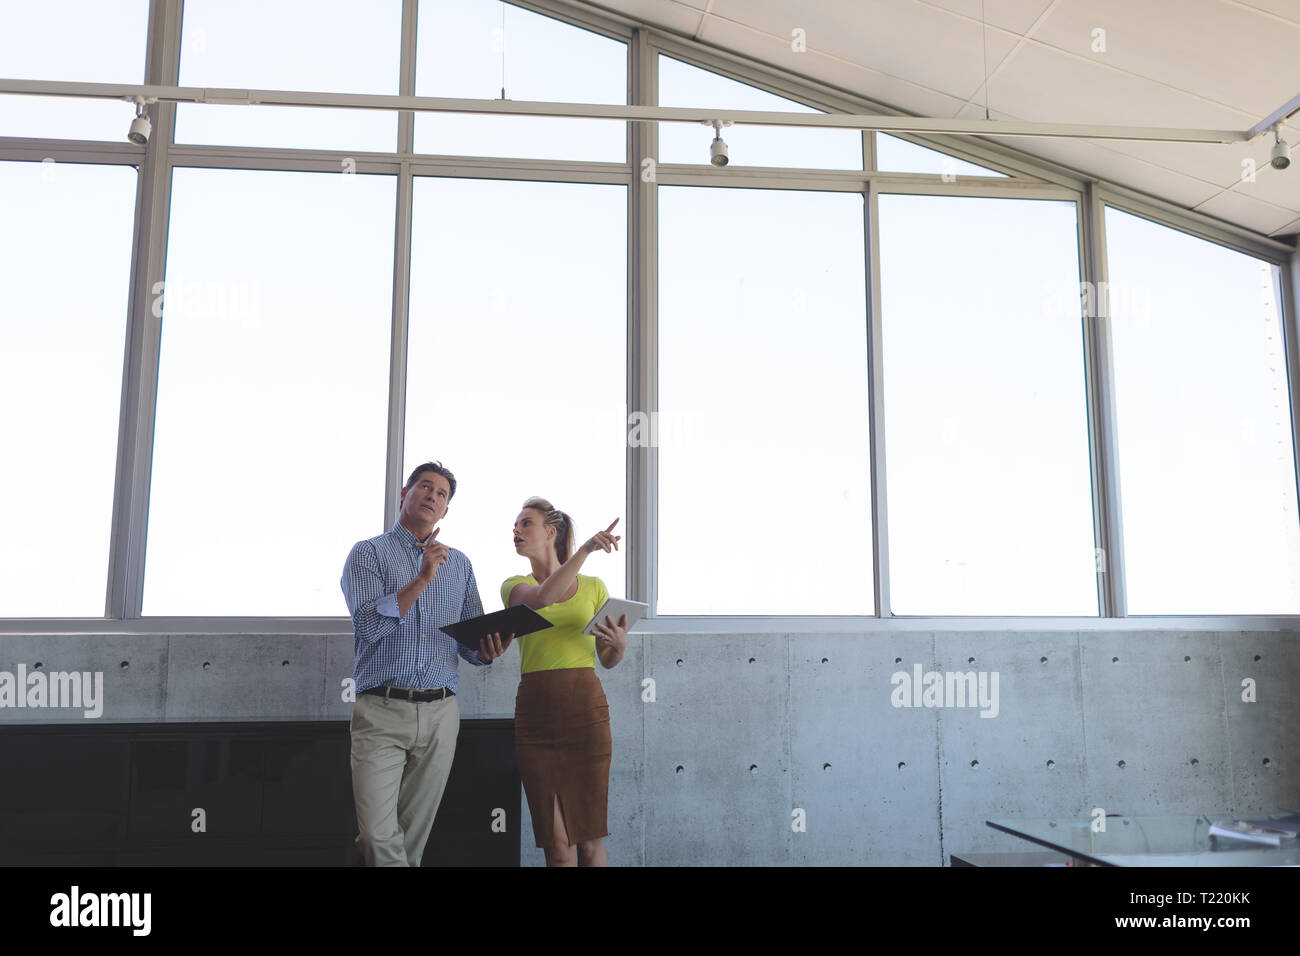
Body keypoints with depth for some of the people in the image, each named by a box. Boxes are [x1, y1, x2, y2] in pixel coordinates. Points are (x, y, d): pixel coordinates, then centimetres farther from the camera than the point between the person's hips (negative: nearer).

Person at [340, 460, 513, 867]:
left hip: (440, 714, 3)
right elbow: (367, 625, -11)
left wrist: (486, 651, -8)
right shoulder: (368, 553, 4)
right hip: (382, 711, -3)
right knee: (380, 836, -10)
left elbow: (472, 640, 15)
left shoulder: (459, 564, 16)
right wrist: (422, 580, -17)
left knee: (413, 836, 8)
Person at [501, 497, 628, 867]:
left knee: (590, 837, 1)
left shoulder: (593, 587, 9)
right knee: (557, 843, 2)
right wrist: (585, 550, -23)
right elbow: (544, 597, -17)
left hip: (586, 710, 0)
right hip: (535, 714, 0)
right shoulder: (515, 586, 8)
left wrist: (620, 645, -8)